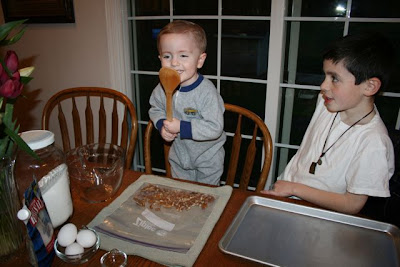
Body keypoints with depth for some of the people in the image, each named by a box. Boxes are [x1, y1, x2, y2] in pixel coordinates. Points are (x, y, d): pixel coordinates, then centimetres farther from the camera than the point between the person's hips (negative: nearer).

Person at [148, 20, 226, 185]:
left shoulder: (206, 91, -30)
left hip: (208, 159, -4)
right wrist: (162, 125, -14)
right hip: (179, 155, 5)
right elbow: (155, 109, 6)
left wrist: (181, 127, -34)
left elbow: (215, 128, -32)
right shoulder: (162, 88, -12)